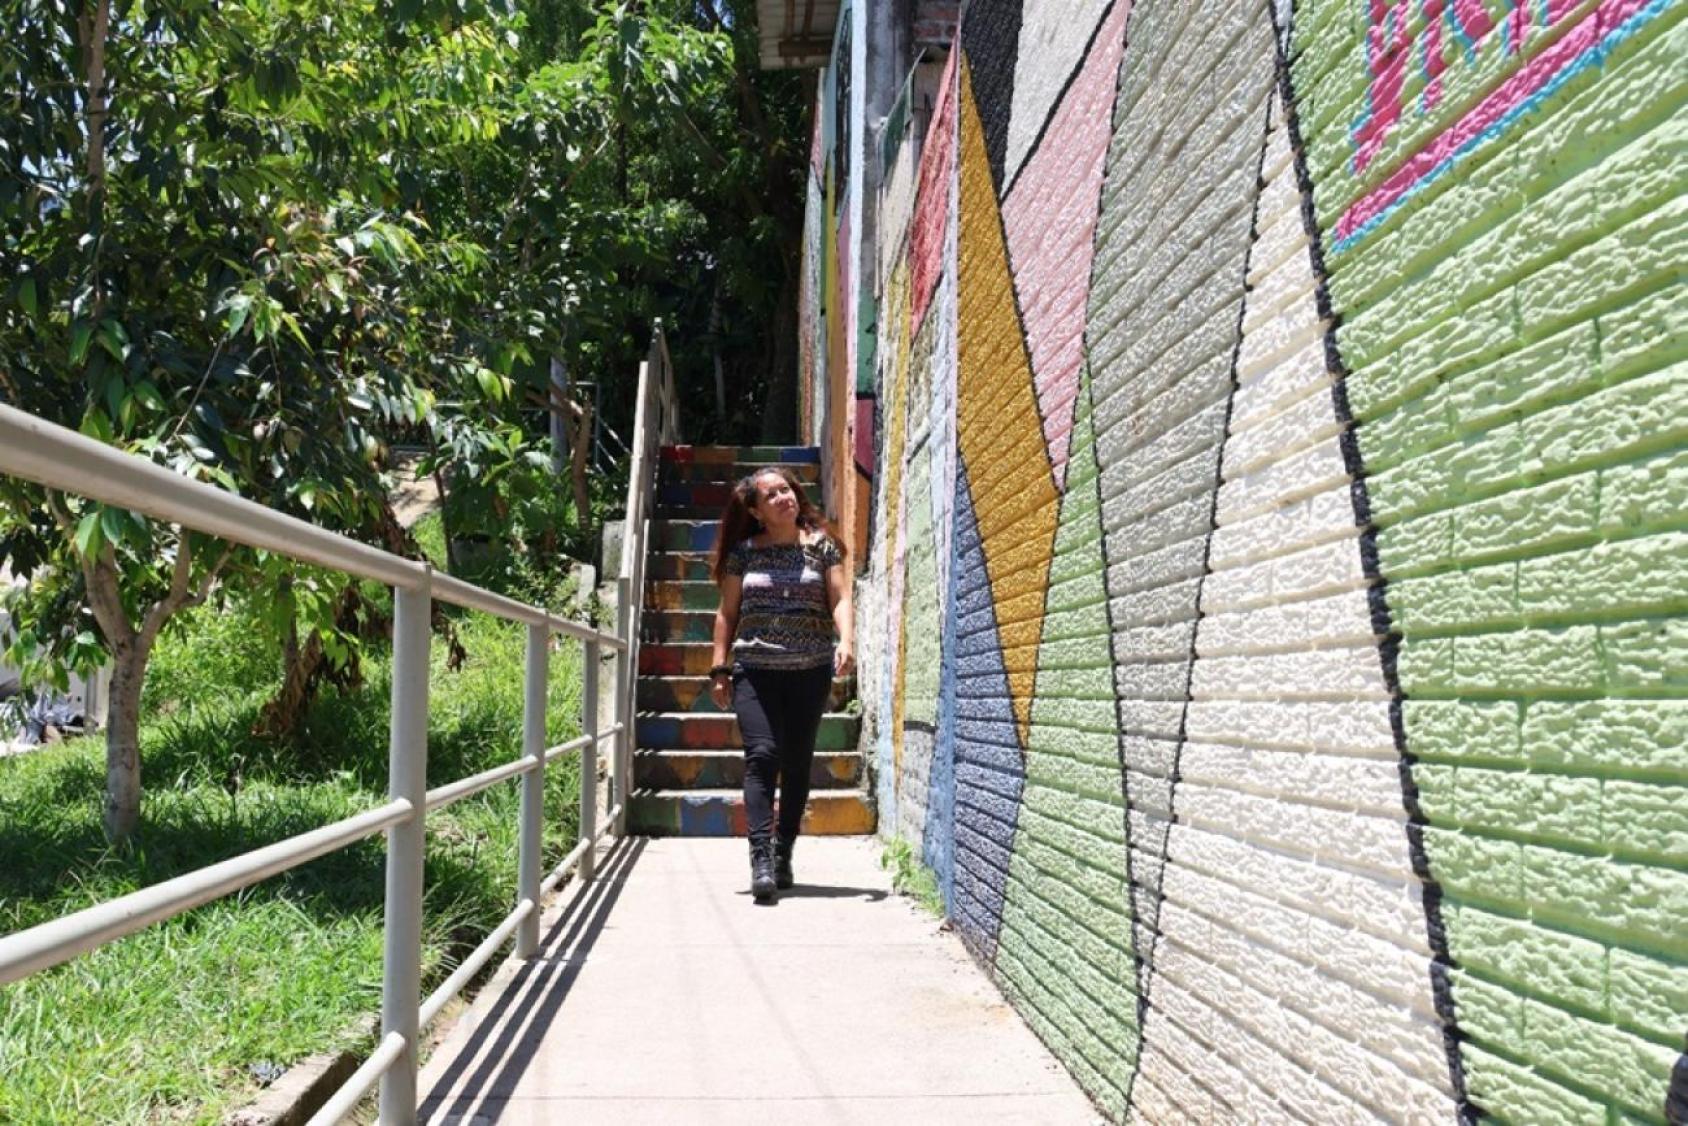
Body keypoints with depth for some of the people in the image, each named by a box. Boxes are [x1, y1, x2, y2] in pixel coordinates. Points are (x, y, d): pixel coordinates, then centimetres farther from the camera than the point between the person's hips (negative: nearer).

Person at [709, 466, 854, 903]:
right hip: (754, 670, 0)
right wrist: (719, 669, 6)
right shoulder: (744, 551, 8)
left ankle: (783, 855, 17)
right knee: (761, 756, -15)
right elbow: (727, 613, 11)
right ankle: (761, 858, -19)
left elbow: (840, 600, -1)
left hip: (811, 670, 1)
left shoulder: (821, 544, 7)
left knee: (797, 764, 5)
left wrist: (846, 641, -19)